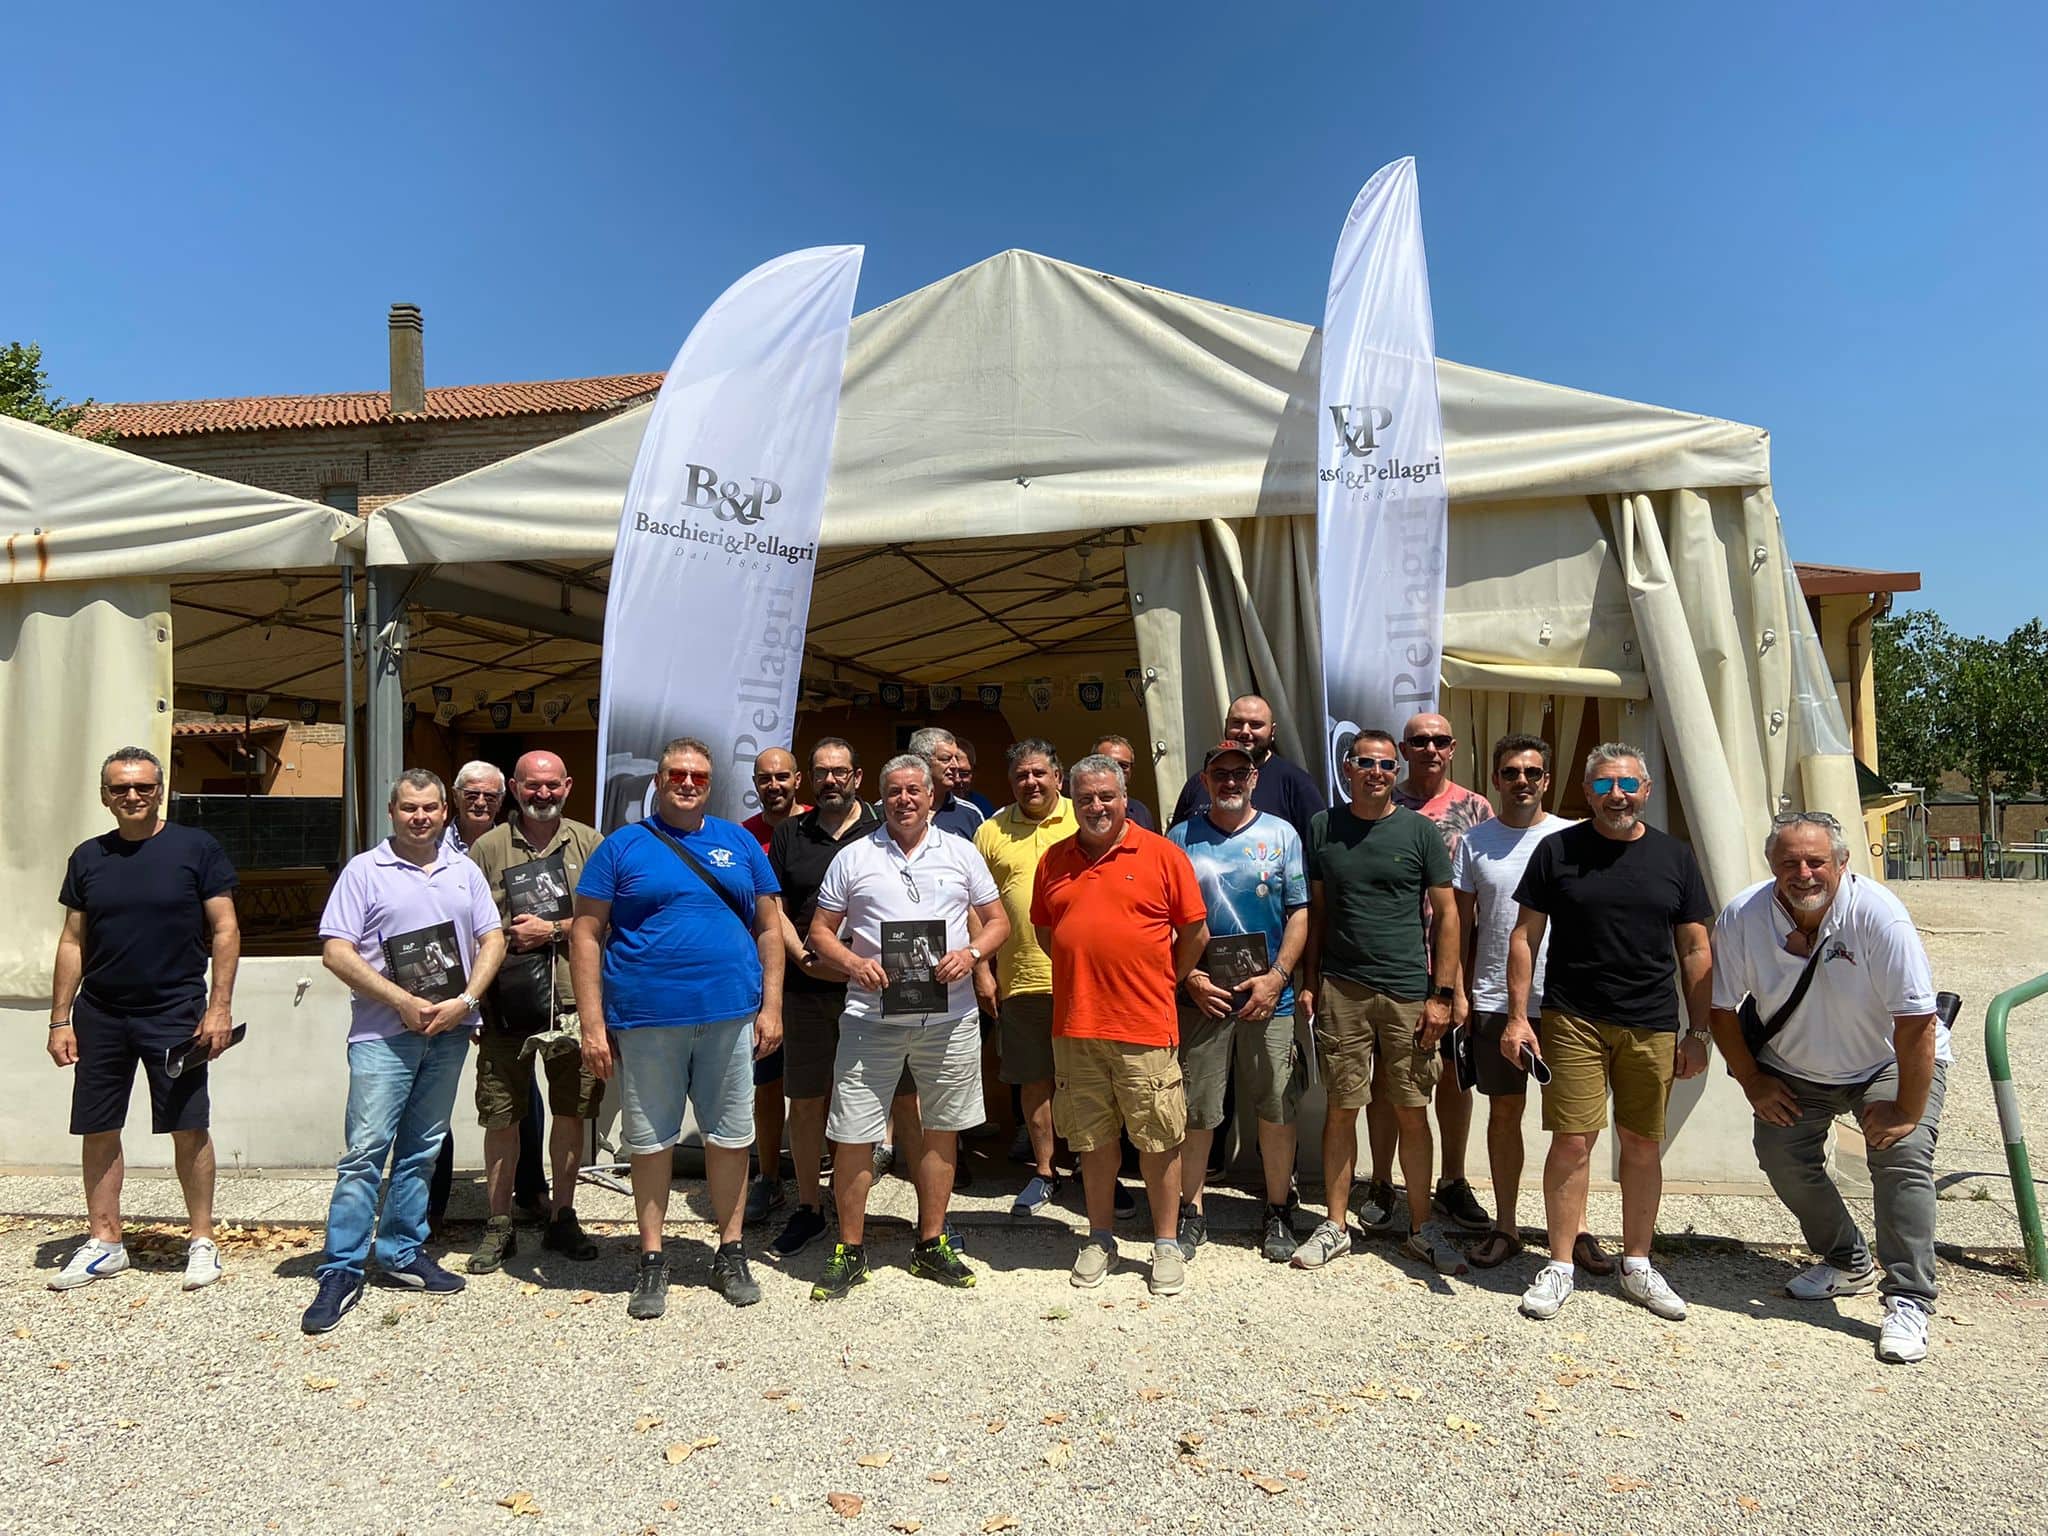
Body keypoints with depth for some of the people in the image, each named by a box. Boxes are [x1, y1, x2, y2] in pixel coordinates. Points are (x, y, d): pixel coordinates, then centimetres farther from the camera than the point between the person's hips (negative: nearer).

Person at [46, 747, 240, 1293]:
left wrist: (219, 1007, -10)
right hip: (100, 1017, 4)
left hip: (175, 1013, -4)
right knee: (98, 1131, 10)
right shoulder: (88, 857, 8)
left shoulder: (196, 848, -3)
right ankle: (104, 1242, 24)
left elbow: (225, 931, -4)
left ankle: (202, 1241, 11)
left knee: (189, 1127, 0)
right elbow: (73, 942, 12)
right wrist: (60, 1019, 7)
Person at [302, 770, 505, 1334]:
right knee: (365, 1150, -6)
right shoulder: (364, 870, 0)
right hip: (383, 1034, -4)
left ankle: (402, 1253, 23)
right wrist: (402, 1002, -13)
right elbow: (335, 950, -6)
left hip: (449, 1032, 4)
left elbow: (492, 939, 8)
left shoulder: (465, 871, 11)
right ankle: (341, 1270, 3)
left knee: (422, 1149, 11)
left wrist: (465, 1000, -8)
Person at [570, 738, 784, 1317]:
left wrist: (771, 1006, 1)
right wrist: (592, 1024, -7)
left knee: (731, 1137, 9)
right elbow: (586, 936, -1)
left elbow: (769, 927, 10)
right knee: (649, 1140, 8)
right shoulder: (621, 847, 2)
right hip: (646, 1018, -1)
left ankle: (730, 1254, 25)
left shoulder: (740, 843, 9)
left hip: (730, 1015, 2)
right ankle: (652, 1261, 24)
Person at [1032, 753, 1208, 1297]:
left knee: (1158, 1139, 5)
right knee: (1093, 1138, 13)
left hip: (1145, 1027, -3)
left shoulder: (1162, 855, -2)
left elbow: (1195, 933, 2)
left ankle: (1167, 1244, 20)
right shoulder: (1055, 860, 9)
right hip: (1075, 1025, 3)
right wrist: (1083, 976, 12)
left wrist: (1161, 983, 6)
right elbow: (1044, 930, 19)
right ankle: (1101, 1238, 28)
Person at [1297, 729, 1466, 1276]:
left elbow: (1447, 914, 2)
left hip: (1408, 993, -1)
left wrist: (1442, 995, -3)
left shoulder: (1419, 831, 1)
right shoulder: (1322, 827, 5)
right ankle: (1335, 1226, 19)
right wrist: (1308, 983, 4)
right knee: (1341, 1108, 6)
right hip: (1340, 990, 1)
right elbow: (1314, 911, 10)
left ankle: (1422, 1229, 21)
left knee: (1412, 1112, 7)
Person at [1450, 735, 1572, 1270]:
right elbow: (1460, 921, 7)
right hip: (1494, 1000, 1)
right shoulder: (1475, 839, 4)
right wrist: (1457, 990, 2)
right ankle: (1505, 1226, 20)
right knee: (1504, 1112, 9)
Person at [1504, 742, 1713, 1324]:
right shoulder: (1556, 851, 1)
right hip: (1573, 1021, -2)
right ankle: (1560, 1266, 11)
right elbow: (1524, 937, 2)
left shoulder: (1675, 857, 8)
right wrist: (1517, 1015, -5)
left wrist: (1698, 1032, 5)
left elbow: (1694, 950, 10)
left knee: (1643, 1146, 9)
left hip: (1652, 1028, 2)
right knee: (1572, 1143, -3)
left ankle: (1637, 1265, 25)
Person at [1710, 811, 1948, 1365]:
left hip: (1890, 1064, -3)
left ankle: (1908, 1302, -12)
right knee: (1780, 1154, -6)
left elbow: (1917, 1022, -27)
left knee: (1903, 1158, -20)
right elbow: (1722, 1007, -7)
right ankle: (1848, 1265, 18)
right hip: (1795, 1069, 3)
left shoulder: (1879, 915, -29)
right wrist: (1753, 1083, -6)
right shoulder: (1741, 917, -20)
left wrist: (1907, 1111, -24)